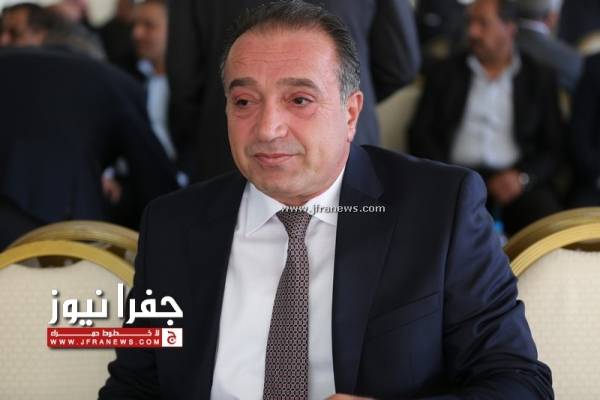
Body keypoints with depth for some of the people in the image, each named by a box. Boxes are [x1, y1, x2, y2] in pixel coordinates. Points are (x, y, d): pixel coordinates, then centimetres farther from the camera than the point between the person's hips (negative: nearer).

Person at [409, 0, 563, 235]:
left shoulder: (540, 78, 13)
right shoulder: (446, 73, 16)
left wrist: (523, 177, -12)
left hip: (513, 180, 0)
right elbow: (420, 134, 11)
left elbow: (554, 147, 8)